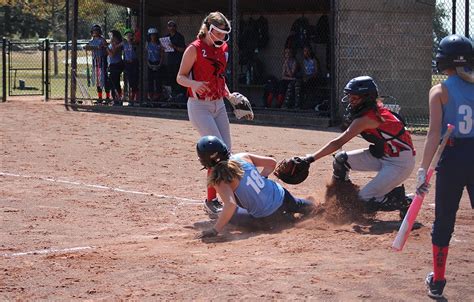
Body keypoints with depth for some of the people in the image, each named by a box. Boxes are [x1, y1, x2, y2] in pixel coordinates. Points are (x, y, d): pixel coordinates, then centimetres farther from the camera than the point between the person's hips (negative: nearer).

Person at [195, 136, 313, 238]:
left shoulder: (220, 180, -23)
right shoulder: (242, 157, -6)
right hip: (282, 196, 7)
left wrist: (215, 230, -33)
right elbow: (272, 162, 3)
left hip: (267, 218, -7)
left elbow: (231, 205, -36)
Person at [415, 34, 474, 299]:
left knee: (444, 221, 9)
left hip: (451, 158, -2)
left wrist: (424, 169, -13)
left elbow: (435, 132, -13)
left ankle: (437, 282, 16)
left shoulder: (440, 91, -5)